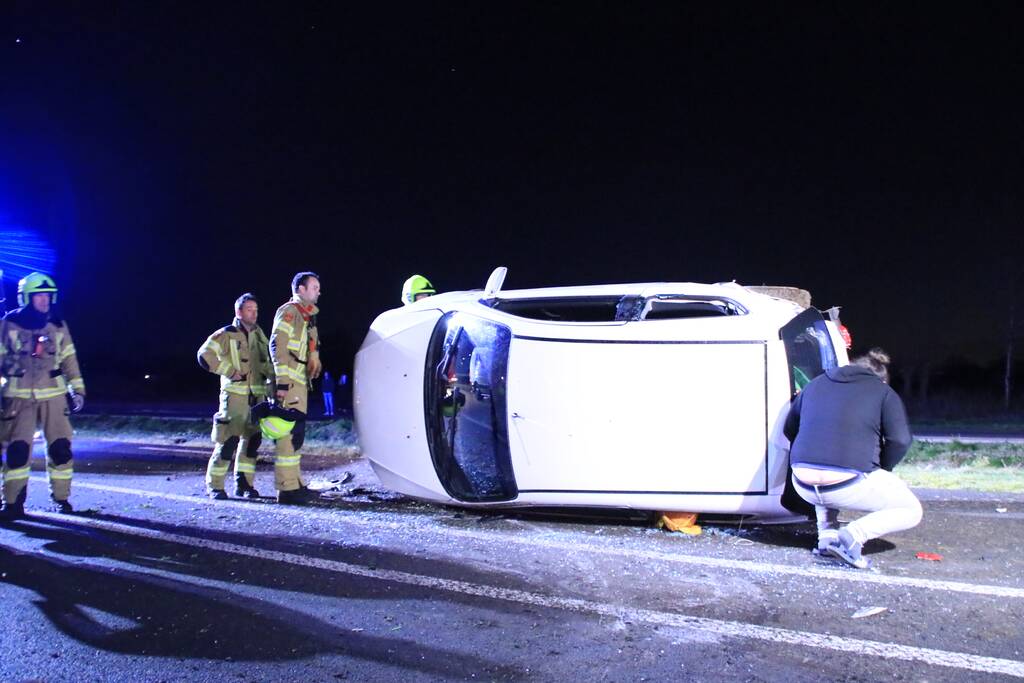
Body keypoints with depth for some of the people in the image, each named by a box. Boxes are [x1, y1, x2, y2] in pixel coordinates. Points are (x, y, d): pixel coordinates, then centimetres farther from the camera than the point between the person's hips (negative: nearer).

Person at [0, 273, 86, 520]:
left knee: (60, 447, 2)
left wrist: (77, 388, 5)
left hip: (53, 394, 2)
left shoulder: (58, 326, 8)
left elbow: (69, 359, 10)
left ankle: (61, 498, 15)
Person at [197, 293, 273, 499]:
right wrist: (230, 371, -13)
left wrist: (273, 377, 10)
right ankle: (214, 485, 0)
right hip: (235, 395, -6)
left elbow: (267, 362, 27)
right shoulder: (226, 335, -4)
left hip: (257, 395, 6)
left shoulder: (259, 335, 16)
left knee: (252, 439, 7)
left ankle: (244, 483, 16)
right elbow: (205, 355, -11)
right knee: (228, 440, -9)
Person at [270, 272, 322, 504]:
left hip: (300, 384, 10)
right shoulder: (289, 311, -6)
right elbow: (277, 346, -16)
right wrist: (282, 381, -22)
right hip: (288, 383, -10)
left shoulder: (306, 316, 23)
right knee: (289, 434, -12)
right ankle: (287, 488, -12)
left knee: (296, 434, 12)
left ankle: (295, 484, 19)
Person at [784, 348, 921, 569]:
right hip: (848, 487, -5)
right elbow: (901, 440, -4)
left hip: (804, 487, 5)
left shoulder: (815, 384, 20)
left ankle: (827, 533, 17)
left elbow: (789, 429, 25)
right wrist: (881, 469, 13)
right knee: (911, 511, 17)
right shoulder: (884, 393, 8)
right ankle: (853, 534, -6)